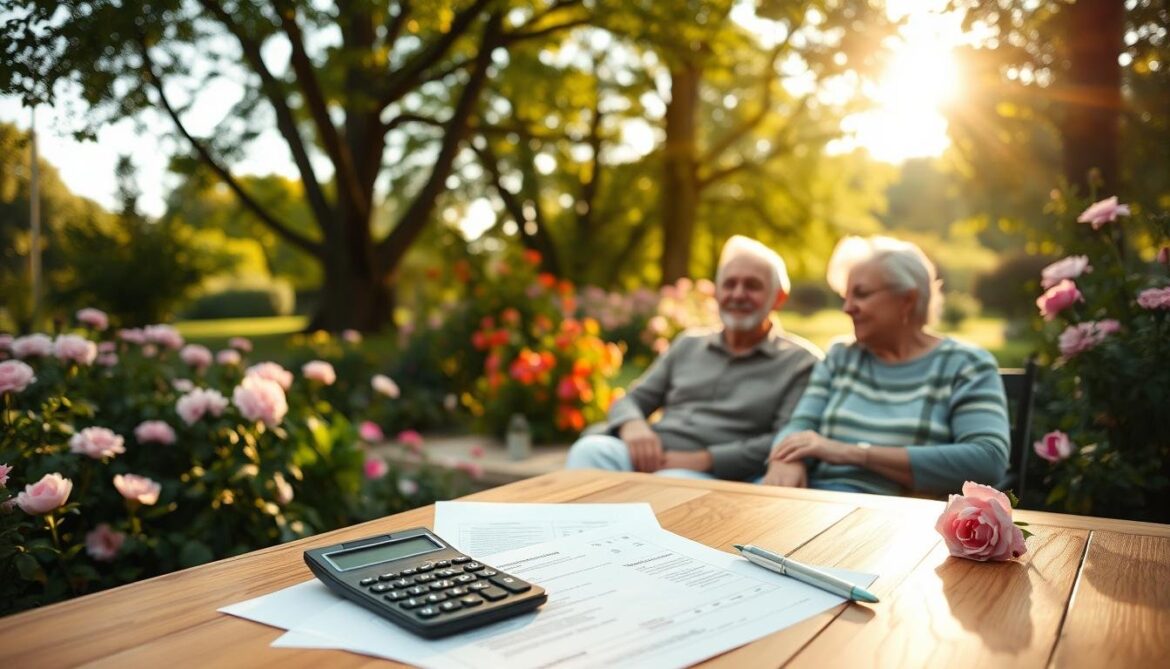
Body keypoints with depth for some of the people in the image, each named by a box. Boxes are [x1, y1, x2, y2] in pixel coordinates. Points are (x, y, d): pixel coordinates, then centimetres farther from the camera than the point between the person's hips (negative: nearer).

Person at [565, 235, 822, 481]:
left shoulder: (800, 363, 8)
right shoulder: (688, 344, 23)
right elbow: (633, 400, 22)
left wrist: (703, 459, -15)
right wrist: (632, 425, -5)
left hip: (718, 476, -4)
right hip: (645, 459, 5)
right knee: (590, 450, -28)